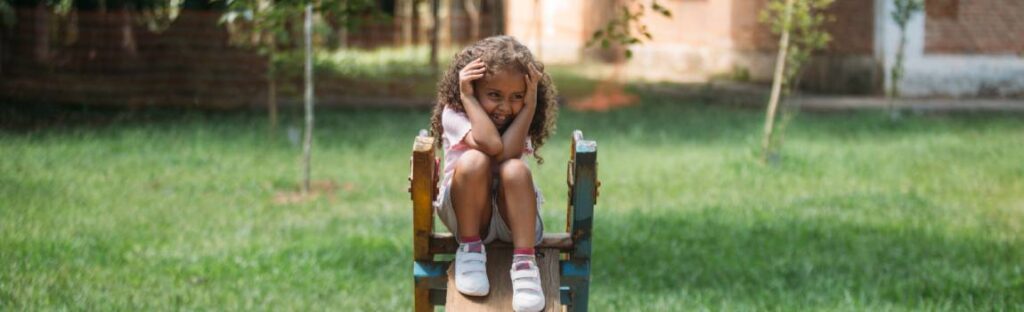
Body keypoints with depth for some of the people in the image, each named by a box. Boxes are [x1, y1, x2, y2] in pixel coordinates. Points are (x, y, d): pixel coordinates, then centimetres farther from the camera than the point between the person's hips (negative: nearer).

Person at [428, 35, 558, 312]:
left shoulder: (519, 120, 0)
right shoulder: (454, 112, -9)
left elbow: (507, 153, -25)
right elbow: (492, 145, -28)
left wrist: (529, 104, -20)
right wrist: (468, 98, -22)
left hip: (511, 216, 2)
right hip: (466, 215, -2)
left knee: (515, 169, -31)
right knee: (474, 161, -31)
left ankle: (524, 263, -31)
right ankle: (470, 249, -18)